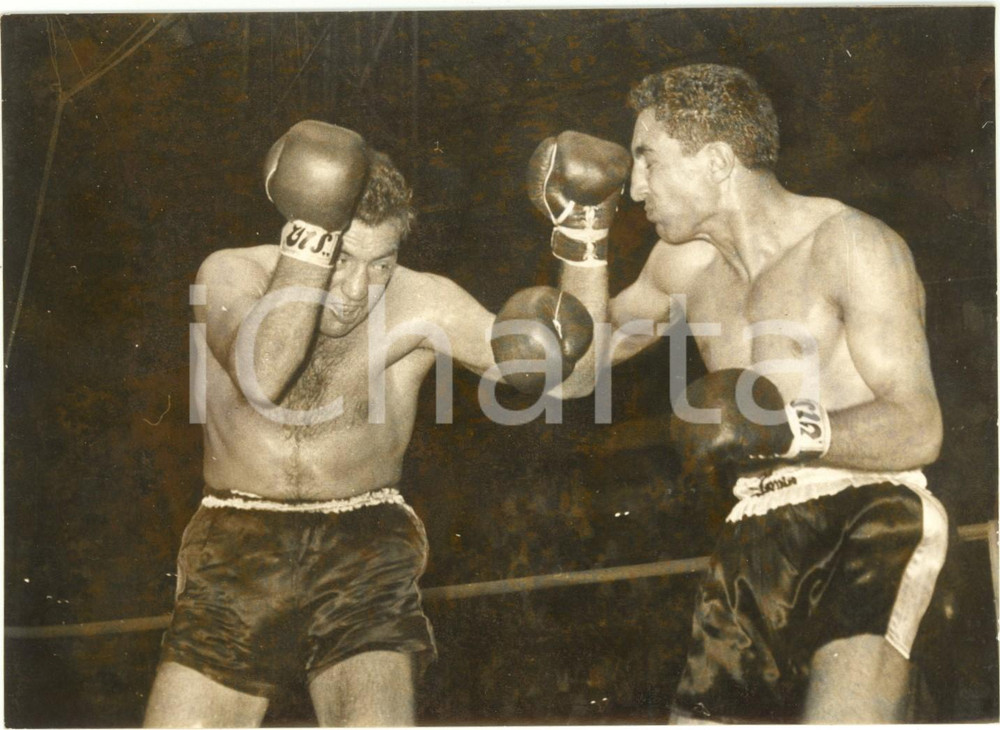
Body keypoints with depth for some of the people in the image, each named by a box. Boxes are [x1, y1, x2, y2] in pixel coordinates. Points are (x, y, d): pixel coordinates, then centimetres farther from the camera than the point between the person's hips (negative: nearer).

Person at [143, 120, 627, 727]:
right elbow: (262, 378, -28)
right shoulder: (233, 274, -6)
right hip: (238, 552, 1)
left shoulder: (421, 305, -6)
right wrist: (313, 236, -32)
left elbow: (567, 378, -5)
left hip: (364, 548, -1)